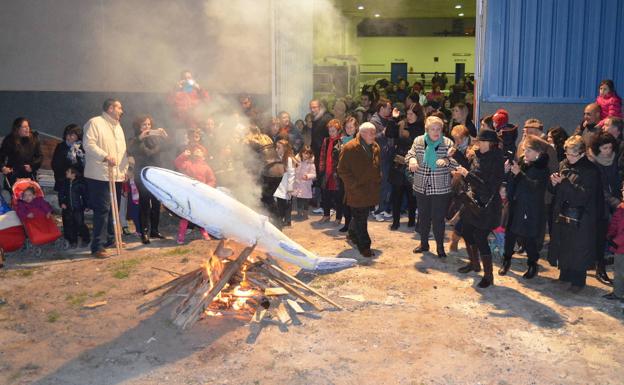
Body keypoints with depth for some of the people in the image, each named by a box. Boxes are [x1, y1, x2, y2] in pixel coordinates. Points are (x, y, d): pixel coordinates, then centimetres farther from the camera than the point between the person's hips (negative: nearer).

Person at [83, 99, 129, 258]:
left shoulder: (118, 127, 22)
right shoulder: (95, 123, -5)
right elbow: (89, 144, -16)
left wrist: (125, 169, 19)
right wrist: (105, 157, -25)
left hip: (117, 176, 8)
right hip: (100, 176, -8)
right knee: (102, 210, -12)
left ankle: (111, 239, 27)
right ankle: (96, 246, -8)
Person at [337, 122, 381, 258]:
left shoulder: (375, 147, 8)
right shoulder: (350, 148, -13)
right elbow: (342, 170, -13)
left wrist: (377, 182, 9)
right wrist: (355, 185, -15)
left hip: (370, 190, 7)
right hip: (356, 191, -6)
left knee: (361, 216, 19)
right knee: (360, 219, -2)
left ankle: (353, 234, 43)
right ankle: (364, 246, 6)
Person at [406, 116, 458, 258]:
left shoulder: (448, 143, -5)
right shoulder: (418, 141, 1)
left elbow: (455, 163, -7)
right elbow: (410, 154, 4)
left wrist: (446, 160, -29)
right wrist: (412, 159, -20)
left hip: (441, 188, -3)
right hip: (422, 187, 3)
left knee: (438, 219, 1)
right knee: (423, 217, 15)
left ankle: (440, 247, 18)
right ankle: (424, 243, 32)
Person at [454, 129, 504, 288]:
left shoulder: (496, 162, -17)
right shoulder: (478, 156, 5)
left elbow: (487, 185, -23)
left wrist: (467, 174, -21)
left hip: (486, 206, -8)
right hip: (473, 202, 8)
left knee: (480, 239, -7)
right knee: (467, 232, 17)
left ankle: (488, 275, 6)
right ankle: (474, 263, 39)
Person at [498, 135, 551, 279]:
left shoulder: (543, 169, -11)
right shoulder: (521, 162, 3)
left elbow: (536, 187, -26)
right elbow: (510, 183, 7)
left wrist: (519, 173, -29)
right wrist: (507, 171, -12)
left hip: (531, 210, -5)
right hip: (514, 206, 5)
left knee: (529, 239, 5)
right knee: (509, 234, 10)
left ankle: (533, 265, 25)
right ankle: (506, 261, 28)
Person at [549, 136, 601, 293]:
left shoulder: (591, 170, -13)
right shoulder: (563, 165, 4)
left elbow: (584, 196, -22)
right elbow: (556, 191, 12)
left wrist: (565, 182, -27)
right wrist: (554, 183, -10)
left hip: (581, 219, -5)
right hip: (562, 215, 5)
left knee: (578, 250, 4)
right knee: (562, 247, 13)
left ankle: (578, 281, 20)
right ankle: (565, 275, 31)